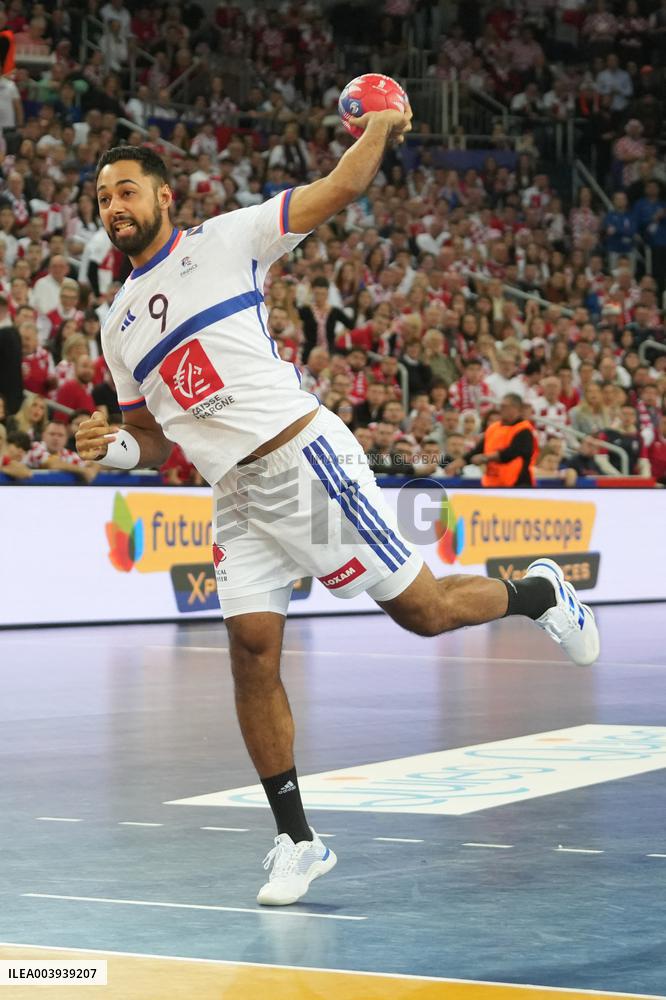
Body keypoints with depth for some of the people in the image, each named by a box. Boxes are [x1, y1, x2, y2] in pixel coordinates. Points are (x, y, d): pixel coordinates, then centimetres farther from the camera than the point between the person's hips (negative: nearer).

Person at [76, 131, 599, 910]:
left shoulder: (223, 240, 0)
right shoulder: (120, 325, 17)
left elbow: (341, 187, -2)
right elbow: (156, 436, 23)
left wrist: (381, 127, 14)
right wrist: (117, 446, 1)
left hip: (304, 458, -5)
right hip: (238, 498, 5)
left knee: (424, 611, -2)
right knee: (251, 653, -5)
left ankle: (538, 593, 29)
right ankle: (296, 839, 4)